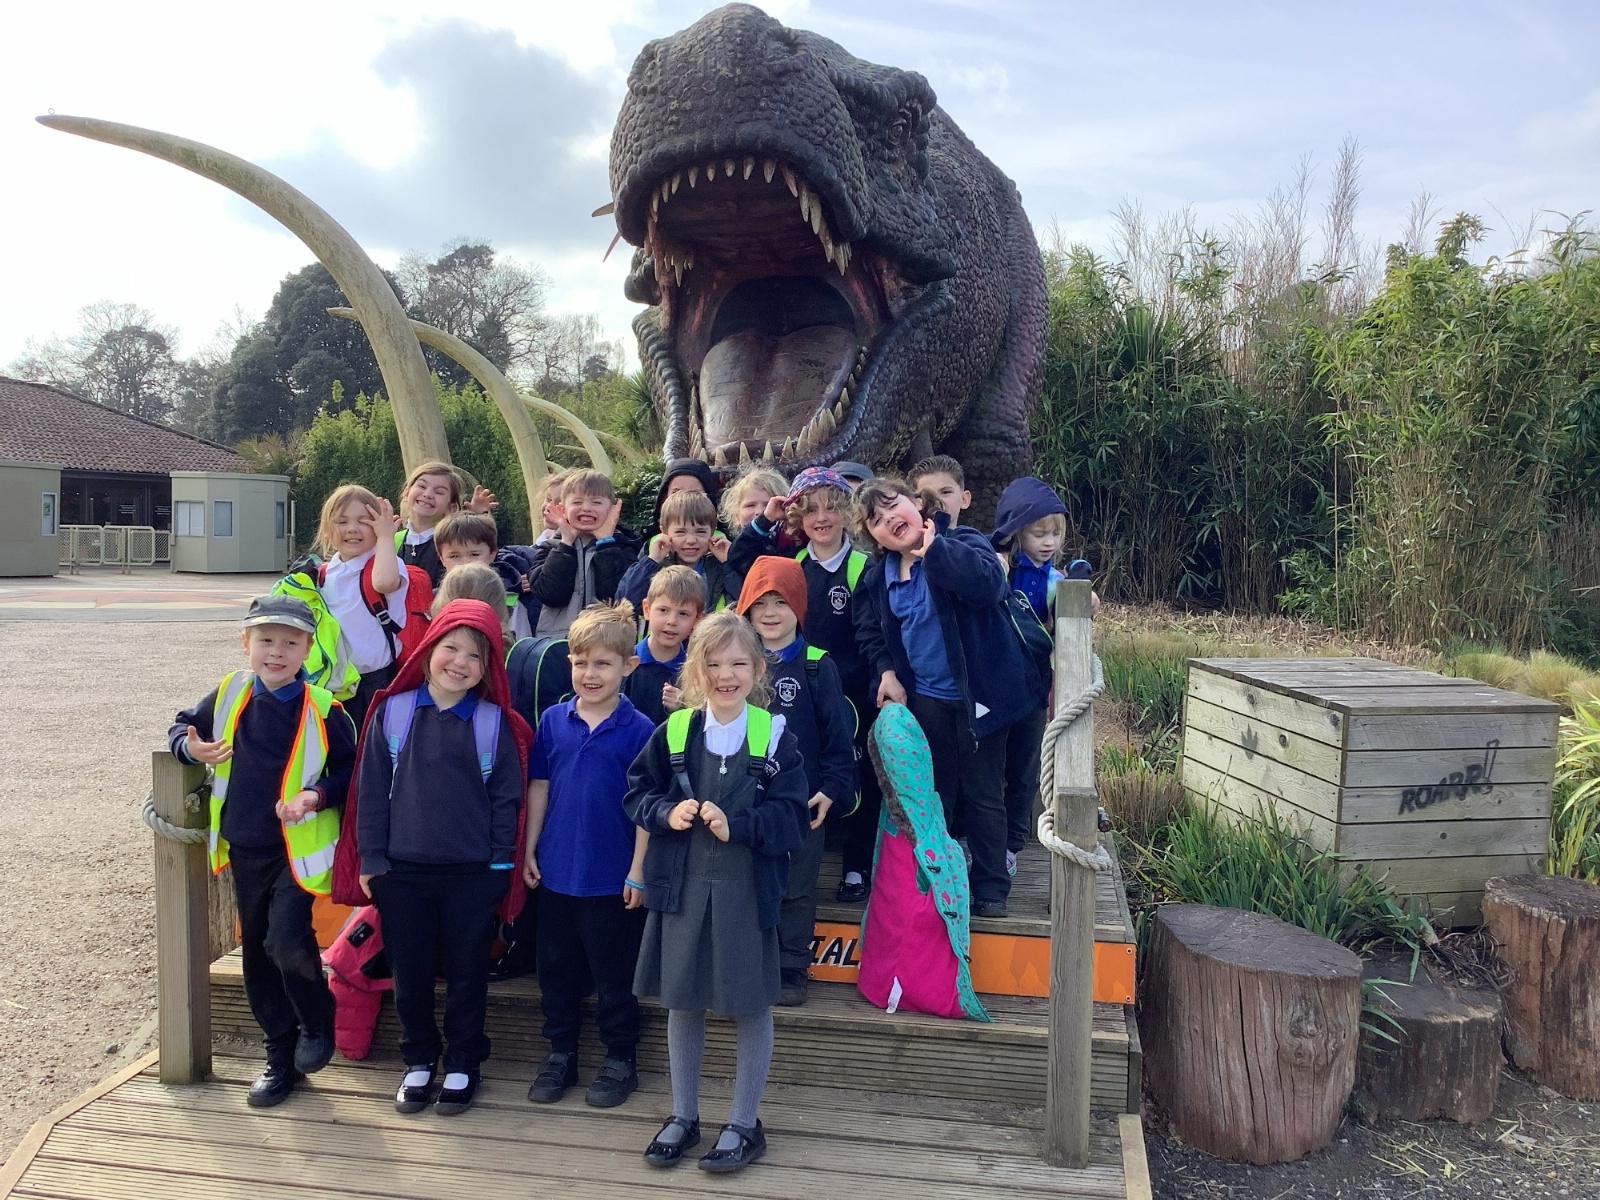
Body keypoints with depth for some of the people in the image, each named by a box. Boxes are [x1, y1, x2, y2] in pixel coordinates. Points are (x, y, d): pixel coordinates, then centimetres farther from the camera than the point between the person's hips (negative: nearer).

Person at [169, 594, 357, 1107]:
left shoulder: (323, 709, -11)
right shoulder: (228, 695, 0)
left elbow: (350, 771, -4)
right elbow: (183, 726, 15)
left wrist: (318, 795, -21)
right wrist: (190, 746, -7)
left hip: (298, 848, -5)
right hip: (244, 848, 5)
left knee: (287, 941, -19)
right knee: (256, 954, 13)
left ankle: (318, 1023, 12)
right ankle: (281, 1057, 29)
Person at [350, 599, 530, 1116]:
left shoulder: (495, 722, -4)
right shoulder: (392, 713, -2)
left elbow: (506, 797, 0)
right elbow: (371, 788, 2)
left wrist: (500, 862, -3)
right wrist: (370, 859, 0)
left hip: (473, 874, -1)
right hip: (402, 870, 1)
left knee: (467, 974, 10)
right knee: (410, 973, 13)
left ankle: (461, 1065, 27)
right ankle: (419, 1060, 32)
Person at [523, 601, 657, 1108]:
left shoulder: (638, 730, -11)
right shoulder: (553, 720, -1)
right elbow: (539, 787, 6)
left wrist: (638, 871, -10)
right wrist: (529, 849, 4)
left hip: (612, 878, -4)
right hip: (556, 871, 4)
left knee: (615, 973, 10)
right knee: (557, 968, 17)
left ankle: (620, 1059, 27)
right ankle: (560, 1052, 34)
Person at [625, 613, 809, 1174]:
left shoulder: (774, 738, -8)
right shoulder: (673, 732, -1)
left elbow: (791, 817, -10)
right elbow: (638, 793, 5)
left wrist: (736, 825, -23)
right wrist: (667, 812, -14)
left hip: (748, 889, -2)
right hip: (681, 886, 3)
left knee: (752, 1006, 10)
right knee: (682, 1002, 15)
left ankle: (744, 1122, 28)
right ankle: (683, 1115, 34)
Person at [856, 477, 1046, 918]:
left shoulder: (962, 543, -14)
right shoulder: (880, 576, 3)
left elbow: (987, 584, -35)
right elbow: (877, 633, 18)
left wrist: (933, 547, -29)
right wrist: (887, 672, 1)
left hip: (978, 696, -5)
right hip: (924, 701, 5)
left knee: (983, 794, 8)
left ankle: (990, 886, 22)